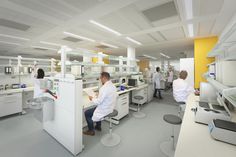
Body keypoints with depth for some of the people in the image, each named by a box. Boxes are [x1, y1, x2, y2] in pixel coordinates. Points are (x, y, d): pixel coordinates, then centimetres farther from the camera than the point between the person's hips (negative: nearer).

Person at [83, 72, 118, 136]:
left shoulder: (104, 88, -28)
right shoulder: (113, 86, -1)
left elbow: (98, 102, -25)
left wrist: (92, 99, -7)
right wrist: (99, 95, 11)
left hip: (104, 110, -8)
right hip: (110, 108, 9)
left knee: (86, 113, 9)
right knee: (96, 108, 32)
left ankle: (91, 131, 22)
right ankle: (98, 126, 40)